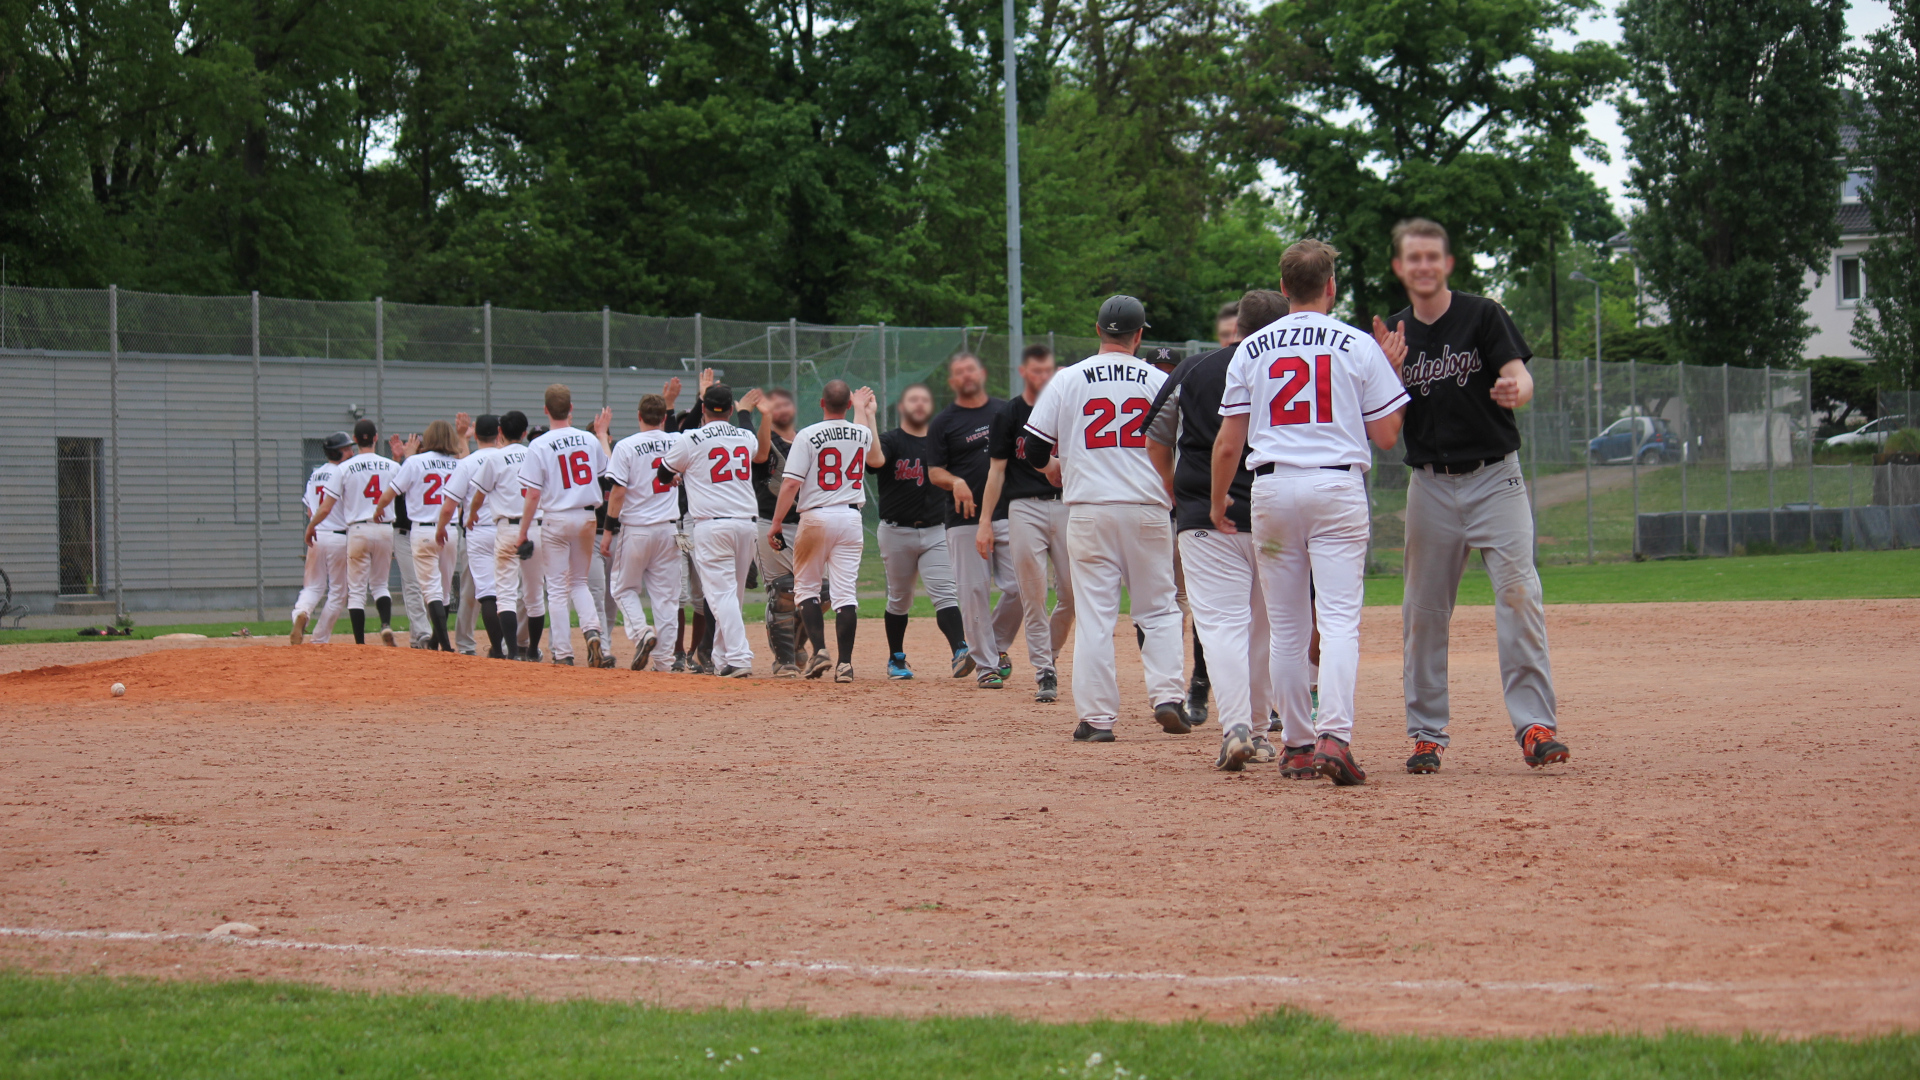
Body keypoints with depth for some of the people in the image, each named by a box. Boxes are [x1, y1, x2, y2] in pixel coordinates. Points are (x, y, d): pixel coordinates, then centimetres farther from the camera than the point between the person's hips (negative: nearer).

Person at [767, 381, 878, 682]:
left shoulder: (808, 435, -8)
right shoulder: (862, 434, 5)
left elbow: (791, 482, -13)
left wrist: (776, 522, -7)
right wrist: (863, 409, 49)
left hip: (815, 518, -3)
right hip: (851, 518, 3)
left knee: (806, 586, 11)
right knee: (846, 592, 1)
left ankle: (819, 650, -3)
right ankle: (845, 663, -4)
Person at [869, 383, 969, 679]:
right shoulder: (890, 440, -3)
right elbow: (874, 459, -25)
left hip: (935, 532, 2)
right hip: (896, 531, -2)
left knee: (944, 593, -12)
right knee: (899, 599, 8)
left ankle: (960, 652, -26)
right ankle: (896, 660, 21)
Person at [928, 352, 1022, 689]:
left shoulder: (1007, 411, 13)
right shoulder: (943, 423, 5)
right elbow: (934, 471, 2)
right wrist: (955, 482, -20)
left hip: (1009, 514, 2)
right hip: (966, 519, -2)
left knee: (1018, 587, -4)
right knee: (974, 591, -4)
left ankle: (997, 645, 19)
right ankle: (986, 664, 4)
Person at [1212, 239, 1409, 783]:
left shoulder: (1251, 350, 6)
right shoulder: (1358, 346, 0)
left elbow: (1228, 443, 6)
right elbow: (1386, 436, 1)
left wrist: (1217, 502, 20)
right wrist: (1391, 371, 14)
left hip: (1272, 490, 2)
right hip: (1337, 487, -2)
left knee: (1286, 629, 10)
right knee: (1339, 619, -8)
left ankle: (1297, 743, 12)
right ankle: (1334, 736, -23)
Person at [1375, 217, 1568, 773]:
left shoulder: (1483, 315, -1)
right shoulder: (1392, 333, 8)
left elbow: (1518, 372, -15)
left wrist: (1515, 389, -39)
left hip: (1494, 477, -3)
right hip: (1431, 484, 3)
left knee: (1519, 594, -15)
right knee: (1423, 611, 5)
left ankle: (1535, 726, -16)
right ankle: (1426, 734, 14)